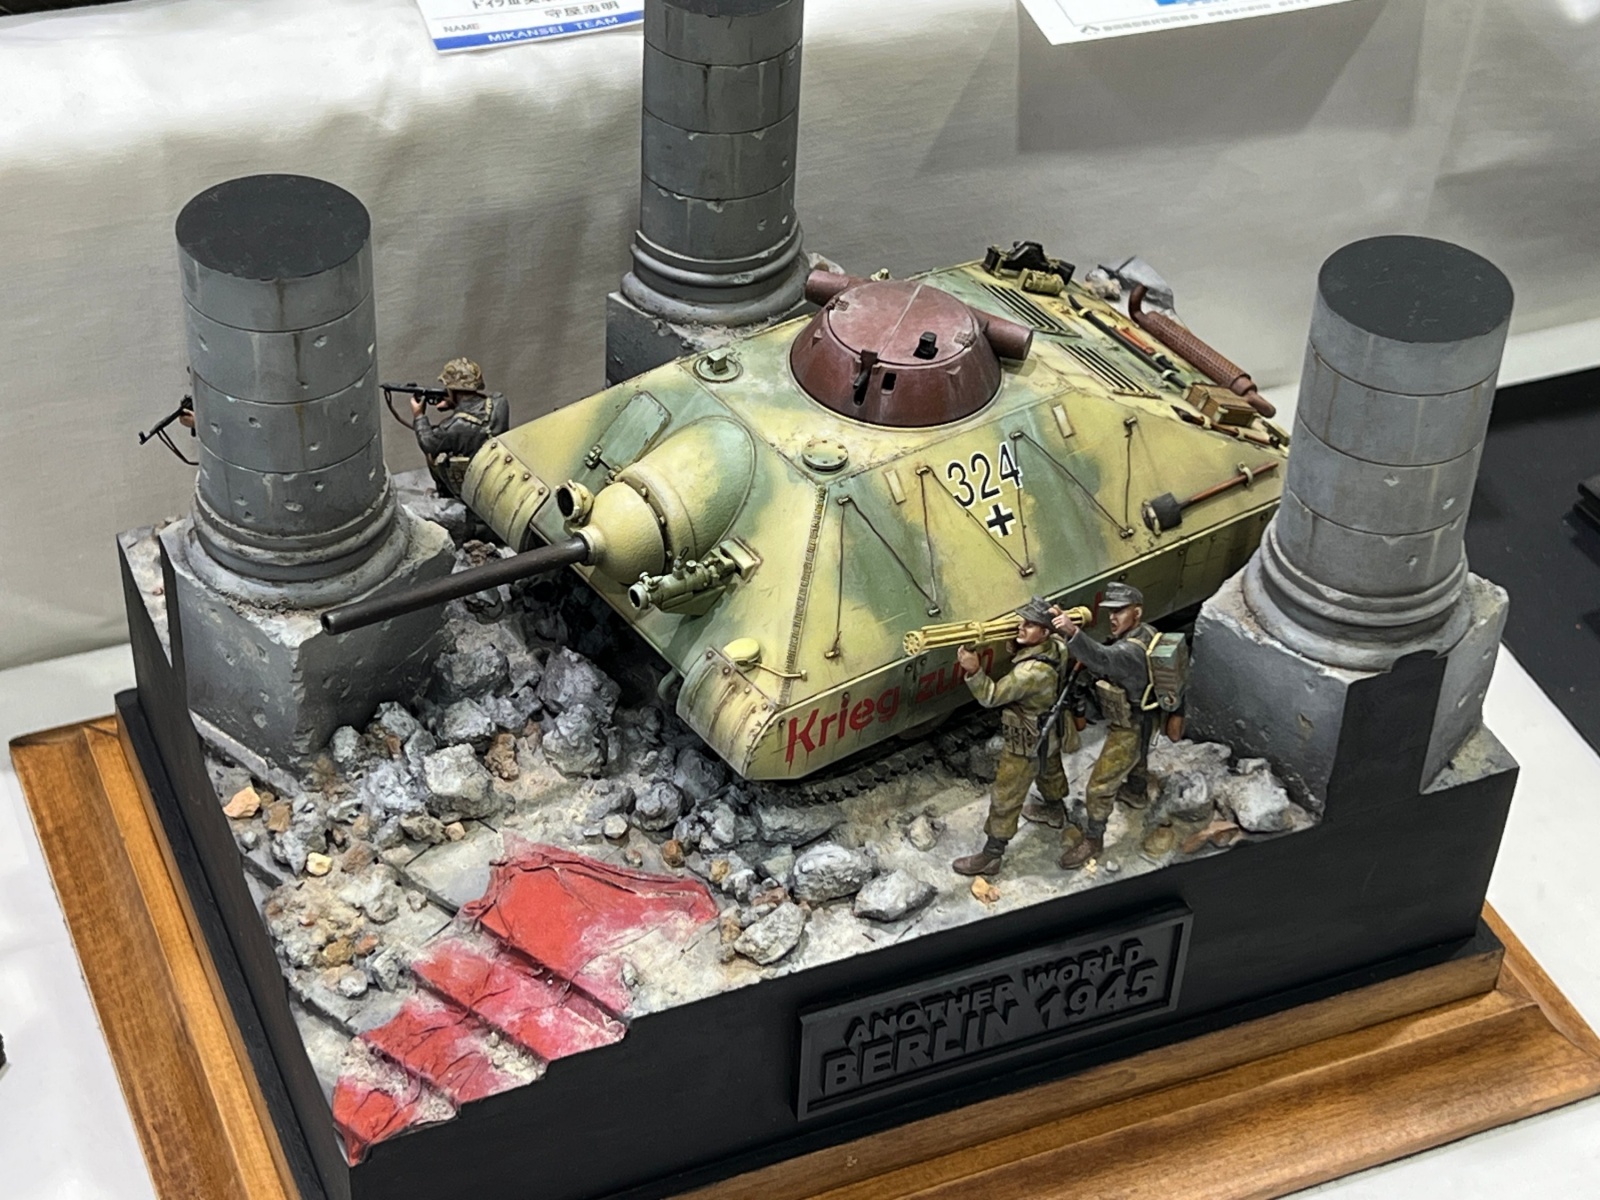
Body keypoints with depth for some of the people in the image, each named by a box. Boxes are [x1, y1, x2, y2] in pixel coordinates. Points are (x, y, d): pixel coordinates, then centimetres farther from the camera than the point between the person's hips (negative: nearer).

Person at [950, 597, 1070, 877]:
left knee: (1005, 799, 5)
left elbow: (991, 696, -35)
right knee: (1049, 772, 36)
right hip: (1049, 734, 9)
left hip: (1027, 746, -9)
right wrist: (1017, 642, -10)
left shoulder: (1033, 672, -40)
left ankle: (991, 856, 17)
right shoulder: (1055, 647, -14)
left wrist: (973, 670, -50)